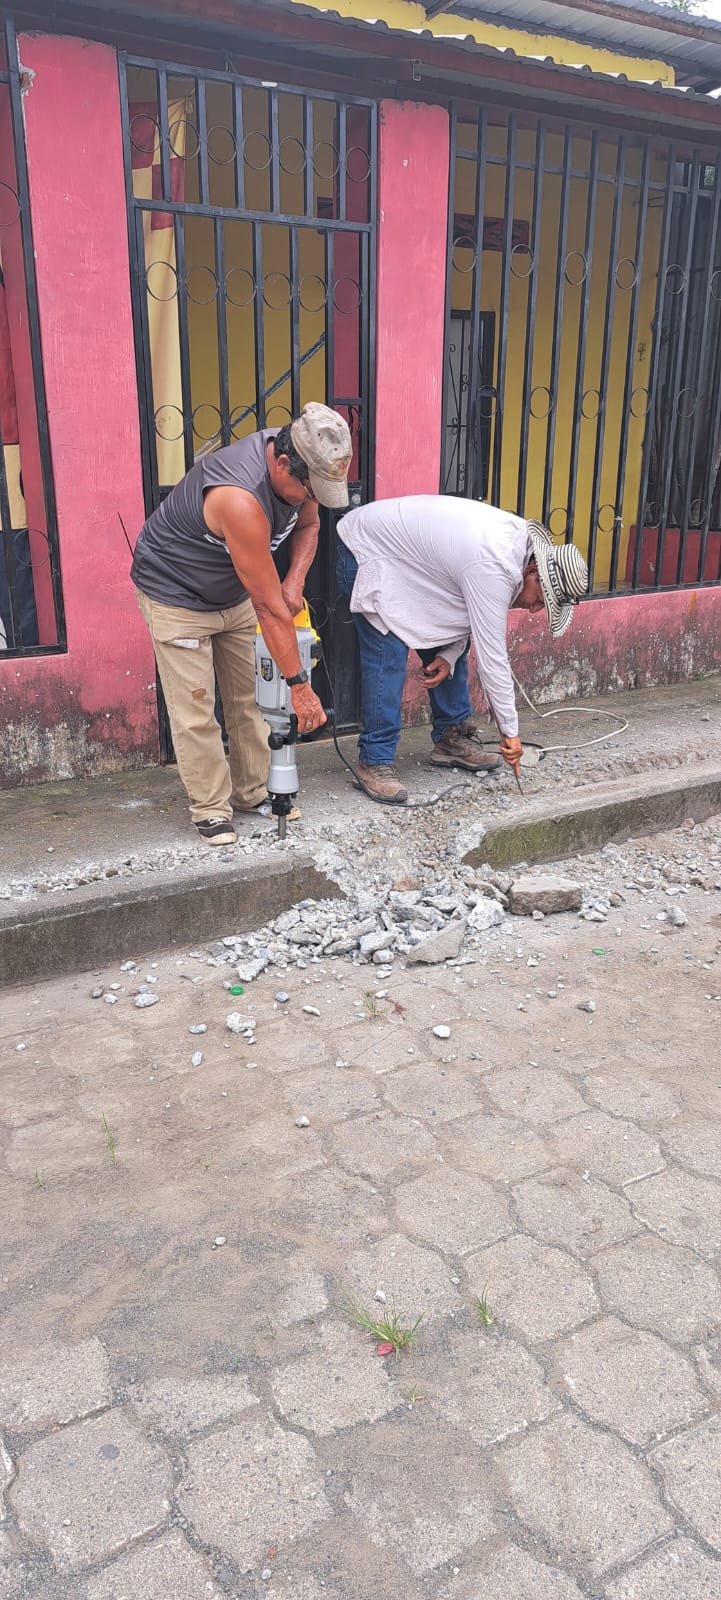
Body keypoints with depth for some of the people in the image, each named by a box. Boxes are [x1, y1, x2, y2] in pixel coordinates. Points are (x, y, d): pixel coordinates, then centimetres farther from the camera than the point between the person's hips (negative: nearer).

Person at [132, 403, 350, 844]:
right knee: (195, 711, -5)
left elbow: (307, 526, 6)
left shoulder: (296, 466, -16)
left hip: (234, 592, 8)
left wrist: (294, 581, -14)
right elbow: (268, 606, -35)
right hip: (176, 593, -7)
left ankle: (254, 792, 22)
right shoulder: (241, 498, -39)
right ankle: (210, 809, 9)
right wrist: (299, 684, -28)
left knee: (250, 698, 9)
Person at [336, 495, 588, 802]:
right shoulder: (493, 569, -34)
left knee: (452, 643, 6)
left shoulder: (519, 539, -6)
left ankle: (451, 738, 16)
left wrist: (449, 654, -11)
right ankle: (374, 761, -10)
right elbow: (491, 655, -29)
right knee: (388, 657, -17)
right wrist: (510, 731, -21)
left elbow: (471, 611, 5)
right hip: (367, 550, -9)